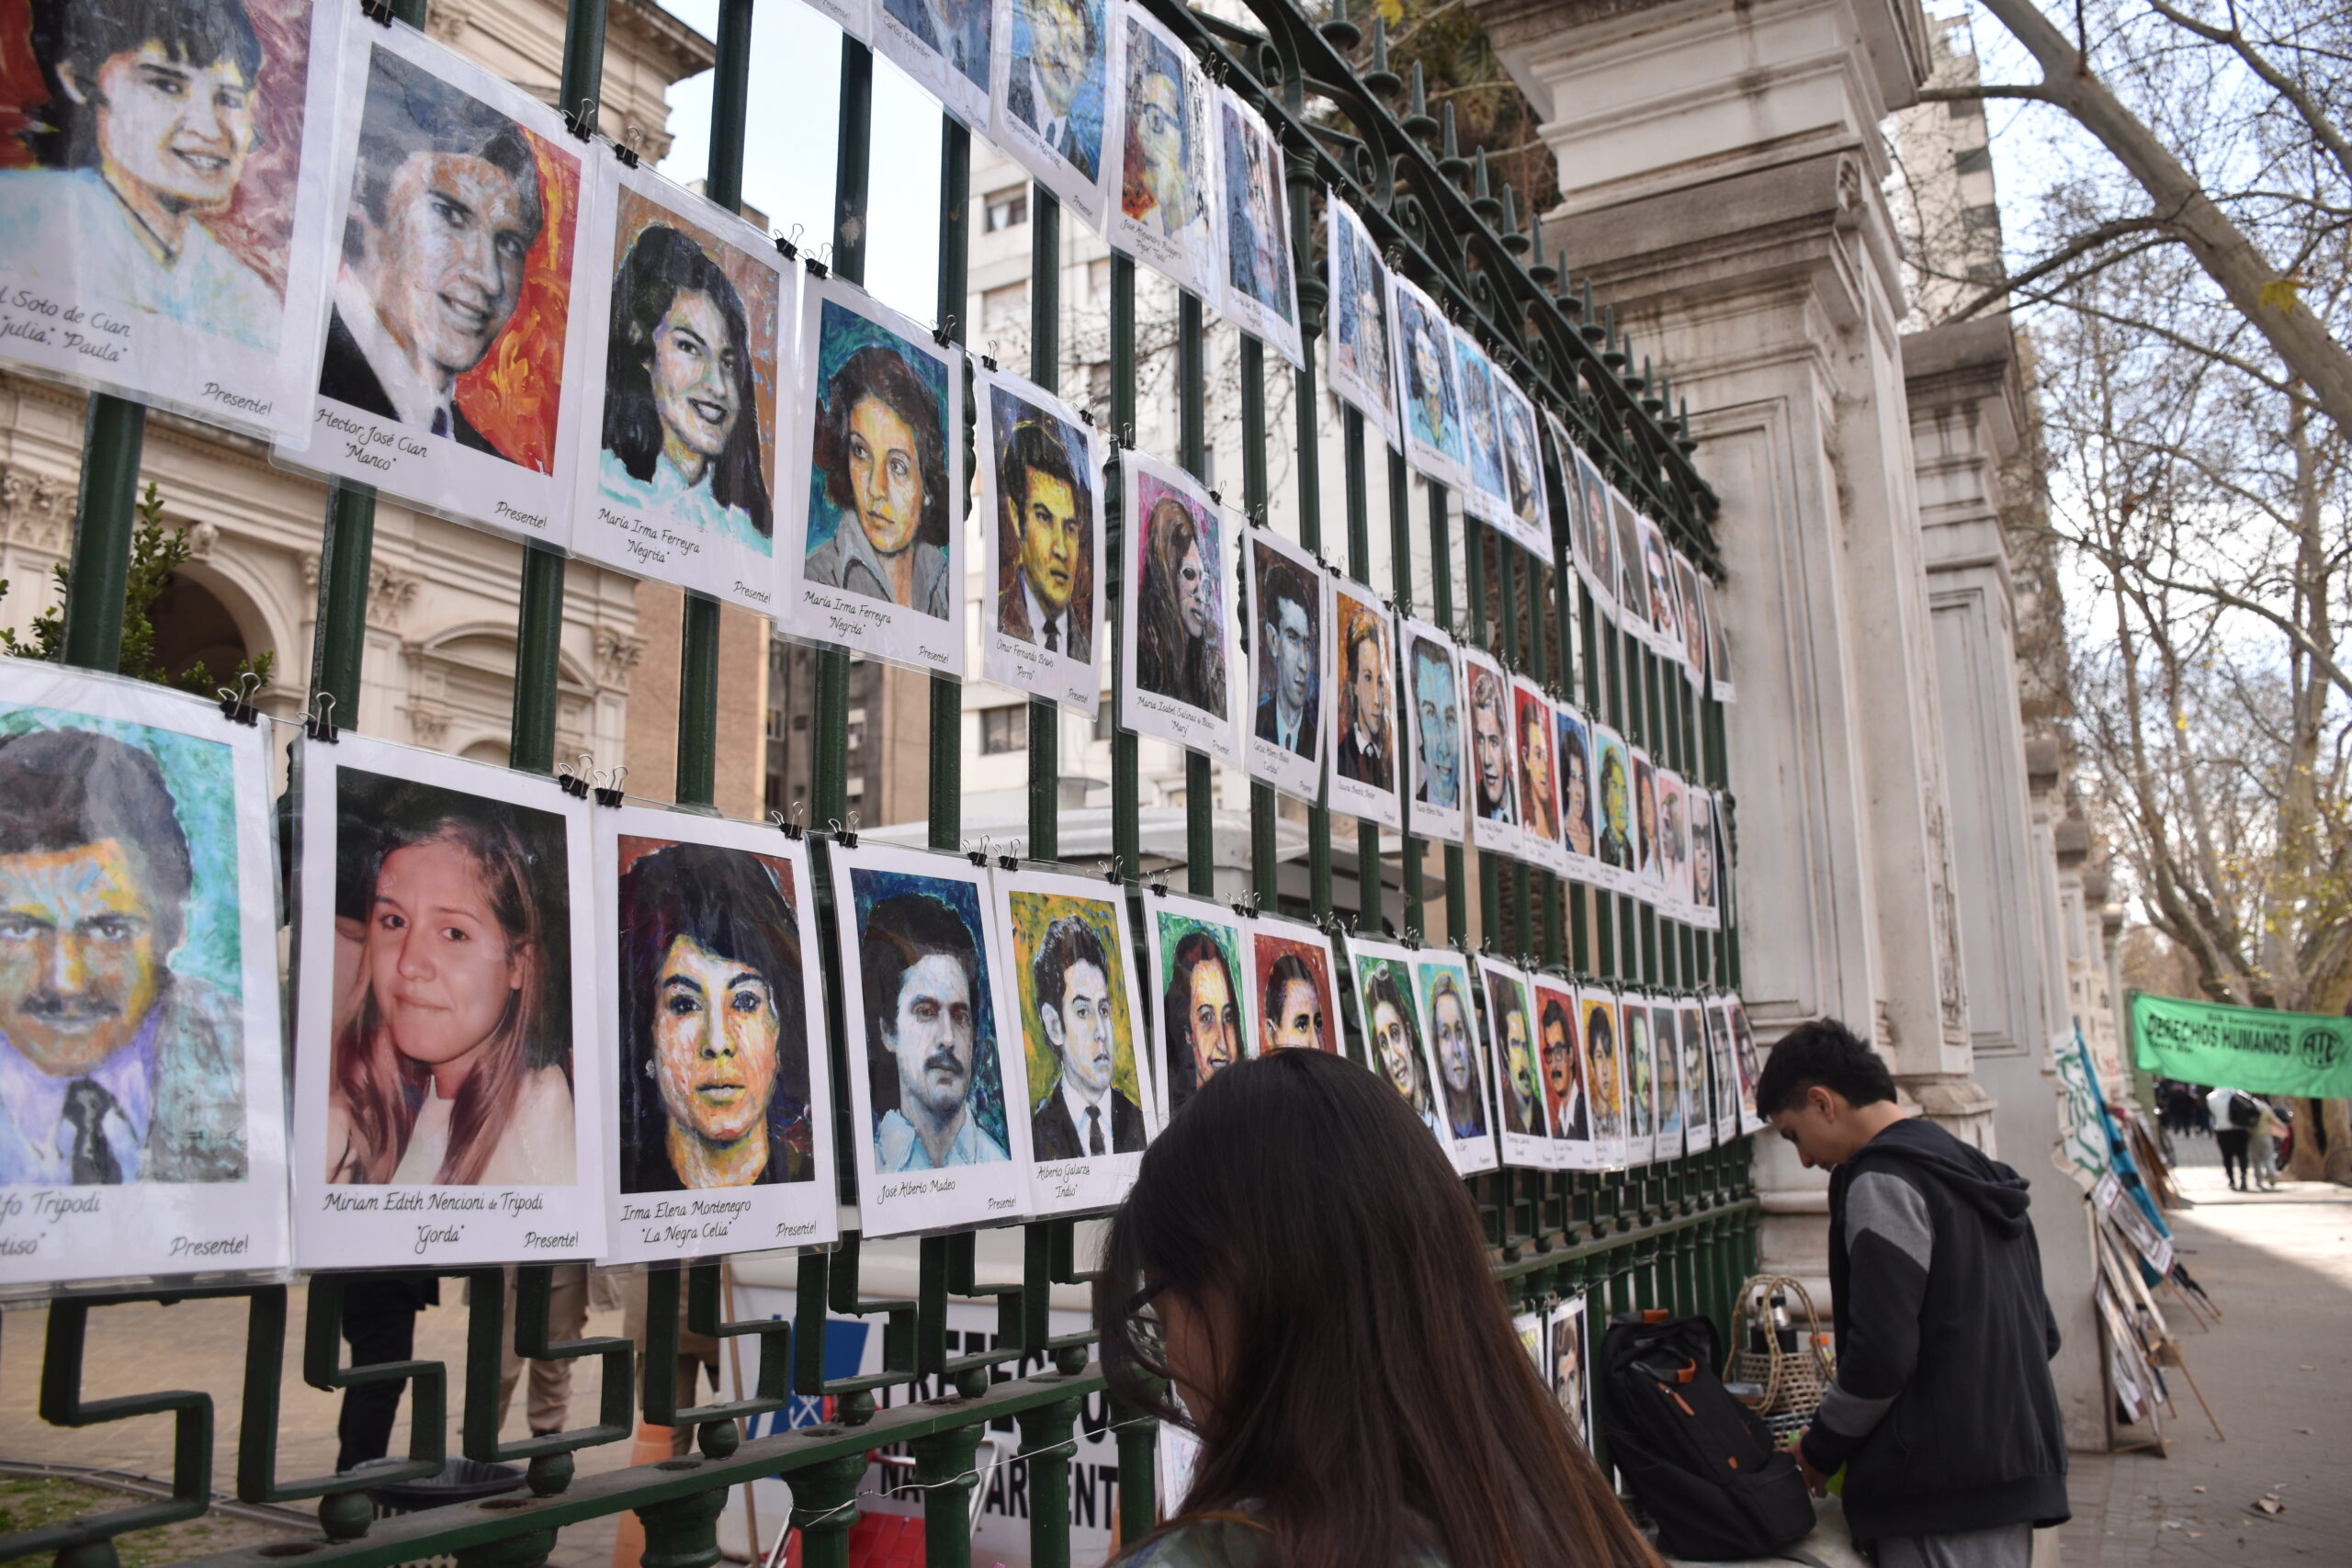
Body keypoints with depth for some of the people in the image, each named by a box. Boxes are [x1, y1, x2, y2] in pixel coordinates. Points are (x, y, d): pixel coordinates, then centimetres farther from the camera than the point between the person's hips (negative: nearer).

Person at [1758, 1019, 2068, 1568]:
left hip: (1946, 1484, -10)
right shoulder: (1975, 1170, 16)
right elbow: (2043, 1332, 19)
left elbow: (1882, 1353, -19)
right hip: (2019, 1468, 10)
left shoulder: (1883, 1181, -13)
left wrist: (1821, 1449, -5)